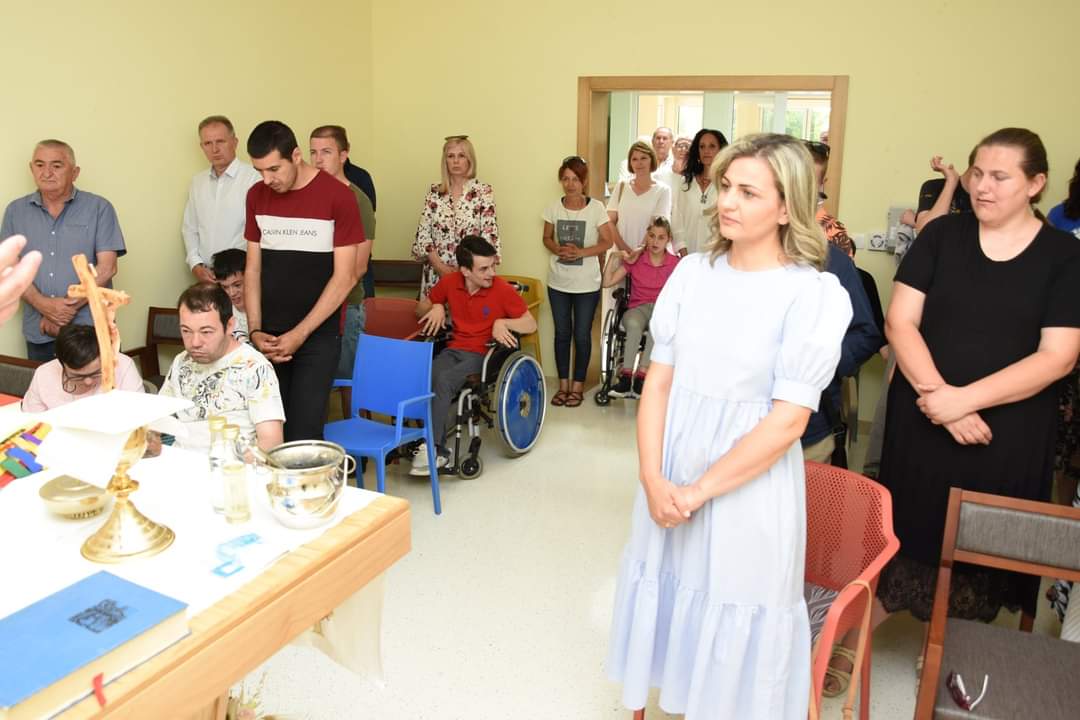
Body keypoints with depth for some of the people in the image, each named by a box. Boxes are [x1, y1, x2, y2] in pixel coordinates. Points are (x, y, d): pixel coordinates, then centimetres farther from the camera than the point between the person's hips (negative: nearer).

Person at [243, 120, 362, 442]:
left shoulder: (337, 196, -8)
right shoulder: (257, 196, 7)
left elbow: (344, 277, -9)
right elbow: (253, 269, 11)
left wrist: (300, 334, -12)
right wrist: (255, 331, -1)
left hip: (318, 336, -4)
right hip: (270, 338, 4)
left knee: (303, 438, -9)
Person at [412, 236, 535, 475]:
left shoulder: (503, 290, -9)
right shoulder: (450, 282, 3)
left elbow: (531, 325, -3)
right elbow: (420, 309, 19)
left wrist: (501, 322, -18)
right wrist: (436, 307, -3)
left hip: (483, 354, -4)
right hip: (453, 349, 4)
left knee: (443, 380, -32)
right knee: (427, 377, -29)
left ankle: (431, 447, -22)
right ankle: (439, 452, -23)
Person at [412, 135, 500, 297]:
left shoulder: (484, 192, -2)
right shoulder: (434, 192, 7)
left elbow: (489, 236, -7)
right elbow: (422, 234, 3)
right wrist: (441, 267, -8)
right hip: (436, 274, 3)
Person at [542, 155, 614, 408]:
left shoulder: (596, 208, -8)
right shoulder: (554, 208, 0)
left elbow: (608, 241, -6)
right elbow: (547, 238, 10)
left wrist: (581, 252, -20)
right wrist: (558, 249, -12)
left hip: (587, 285, -3)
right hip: (558, 282, 3)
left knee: (582, 335, 6)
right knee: (562, 333, 11)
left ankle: (578, 386, 19)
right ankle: (563, 384, 23)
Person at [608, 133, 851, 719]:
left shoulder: (815, 294, -12)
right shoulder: (693, 272, 0)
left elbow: (787, 420, -15)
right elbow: (659, 380, 0)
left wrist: (698, 492, -14)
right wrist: (654, 480, -11)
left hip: (748, 489, -4)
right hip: (670, 479, 4)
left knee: (732, 620, 11)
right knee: (675, 599, 18)